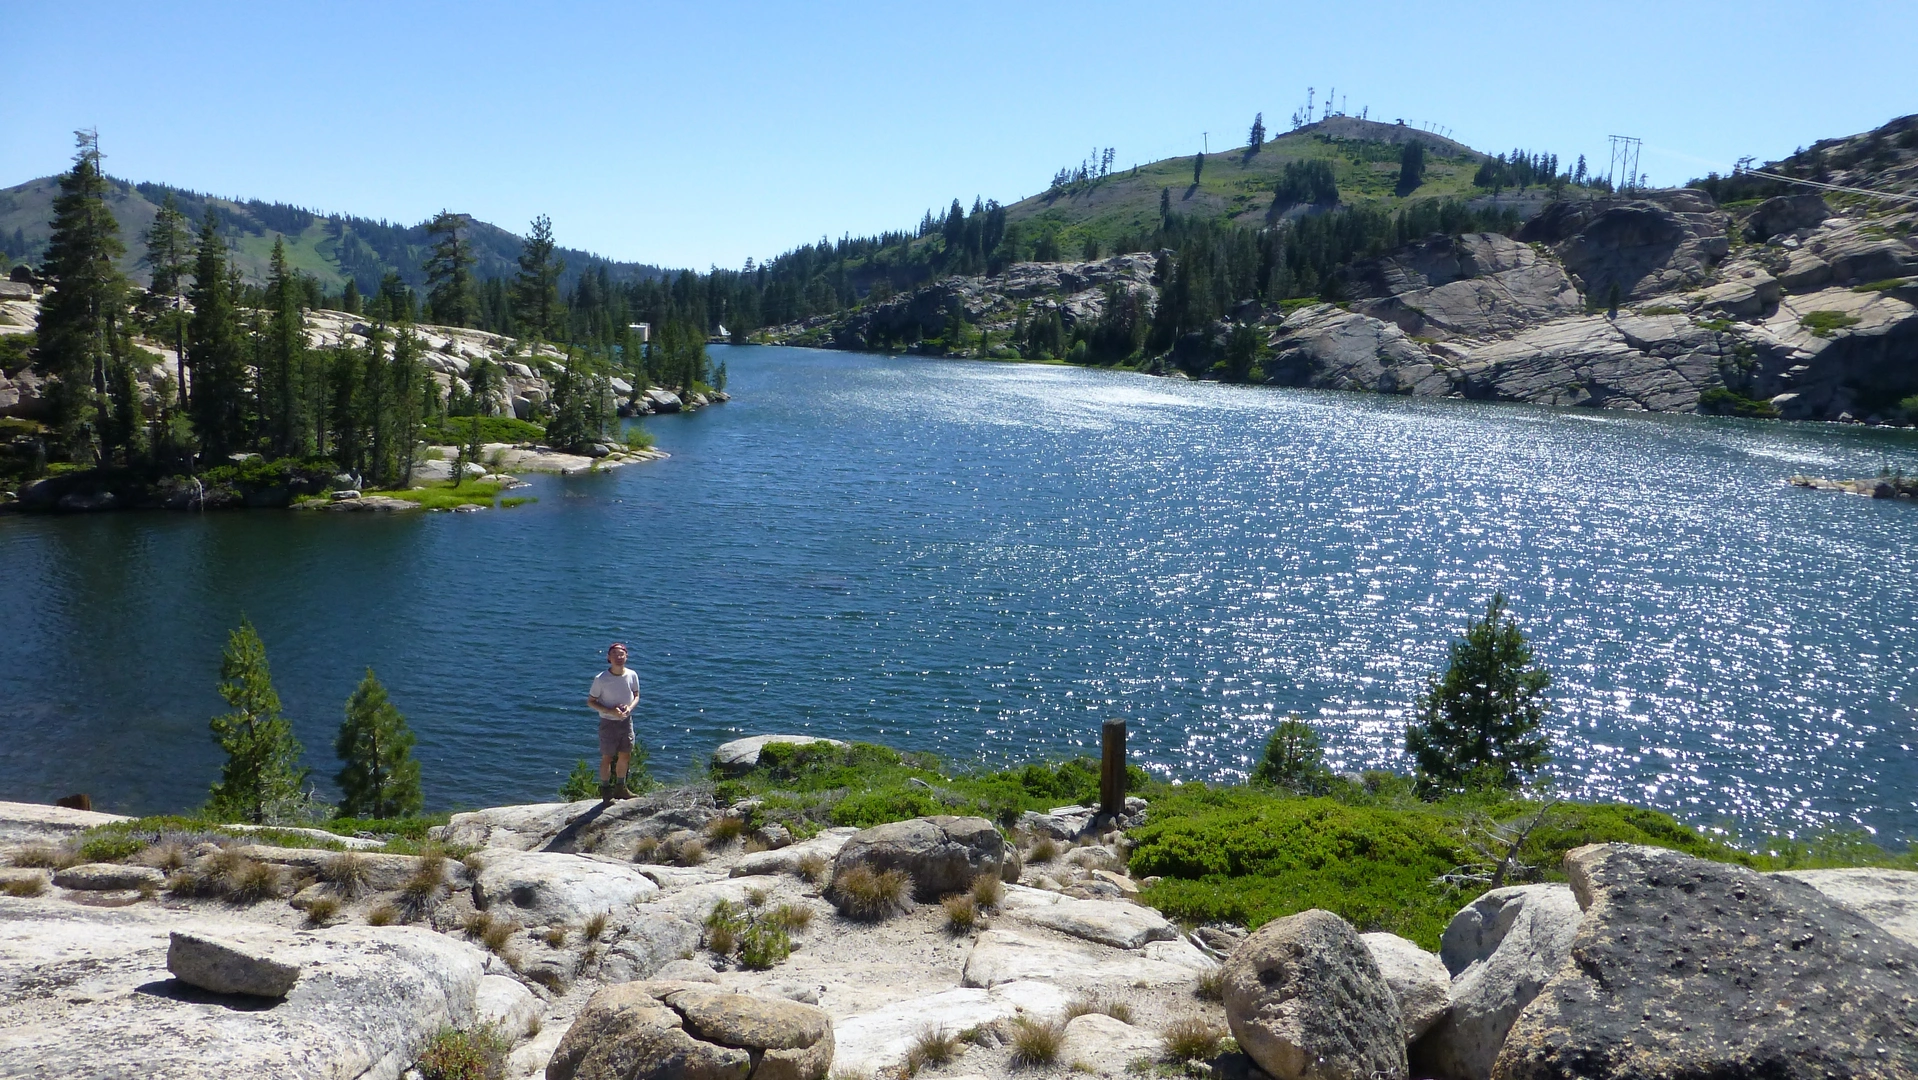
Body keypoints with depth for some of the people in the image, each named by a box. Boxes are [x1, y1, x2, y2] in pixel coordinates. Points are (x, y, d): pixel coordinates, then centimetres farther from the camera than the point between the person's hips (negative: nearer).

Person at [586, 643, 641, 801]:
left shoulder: (632, 675, -6)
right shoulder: (601, 679, -17)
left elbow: (636, 696, 8)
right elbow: (591, 701, -9)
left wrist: (630, 707, -14)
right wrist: (610, 711, -21)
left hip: (626, 721, 4)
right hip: (608, 722, -4)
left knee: (625, 756, 14)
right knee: (607, 758, 5)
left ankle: (620, 787, 32)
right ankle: (605, 790, 21)